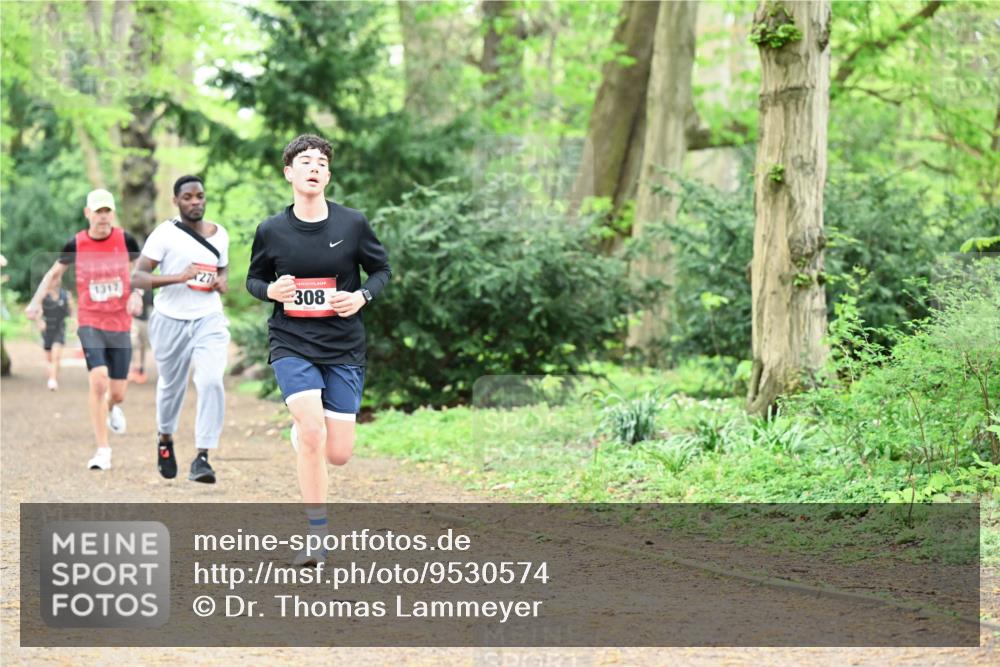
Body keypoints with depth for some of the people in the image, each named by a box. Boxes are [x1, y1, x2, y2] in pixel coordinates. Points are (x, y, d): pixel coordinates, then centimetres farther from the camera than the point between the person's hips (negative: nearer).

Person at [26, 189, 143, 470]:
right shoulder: (76, 244, -4)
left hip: (120, 324, 2)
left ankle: (111, 408, 46)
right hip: (90, 323, -2)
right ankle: (103, 450, -12)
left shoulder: (125, 240, -3)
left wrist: (137, 293, -8)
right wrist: (37, 300, -1)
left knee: (118, 392, 5)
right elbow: (55, 273, 11)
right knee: (98, 381, -21)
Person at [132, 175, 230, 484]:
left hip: (209, 319, 2)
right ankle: (165, 439, 43)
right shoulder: (165, 233, -7)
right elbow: (138, 276, -13)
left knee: (211, 382, -18)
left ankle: (202, 458, -16)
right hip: (170, 320, -2)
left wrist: (222, 282, 1)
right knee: (171, 386, 13)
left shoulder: (220, 234, 8)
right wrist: (178, 277, -26)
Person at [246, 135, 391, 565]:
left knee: (338, 454, 0)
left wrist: (361, 297, -10)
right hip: (291, 344, -1)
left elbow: (381, 269, 10)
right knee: (312, 436, -23)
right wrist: (270, 291, -10)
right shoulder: (271, 231, -1)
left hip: (344, 347, 1)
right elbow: (253, 279, 13)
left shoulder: (352, 224, -2)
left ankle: (302, 430, 38)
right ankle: (317, 536, -11)